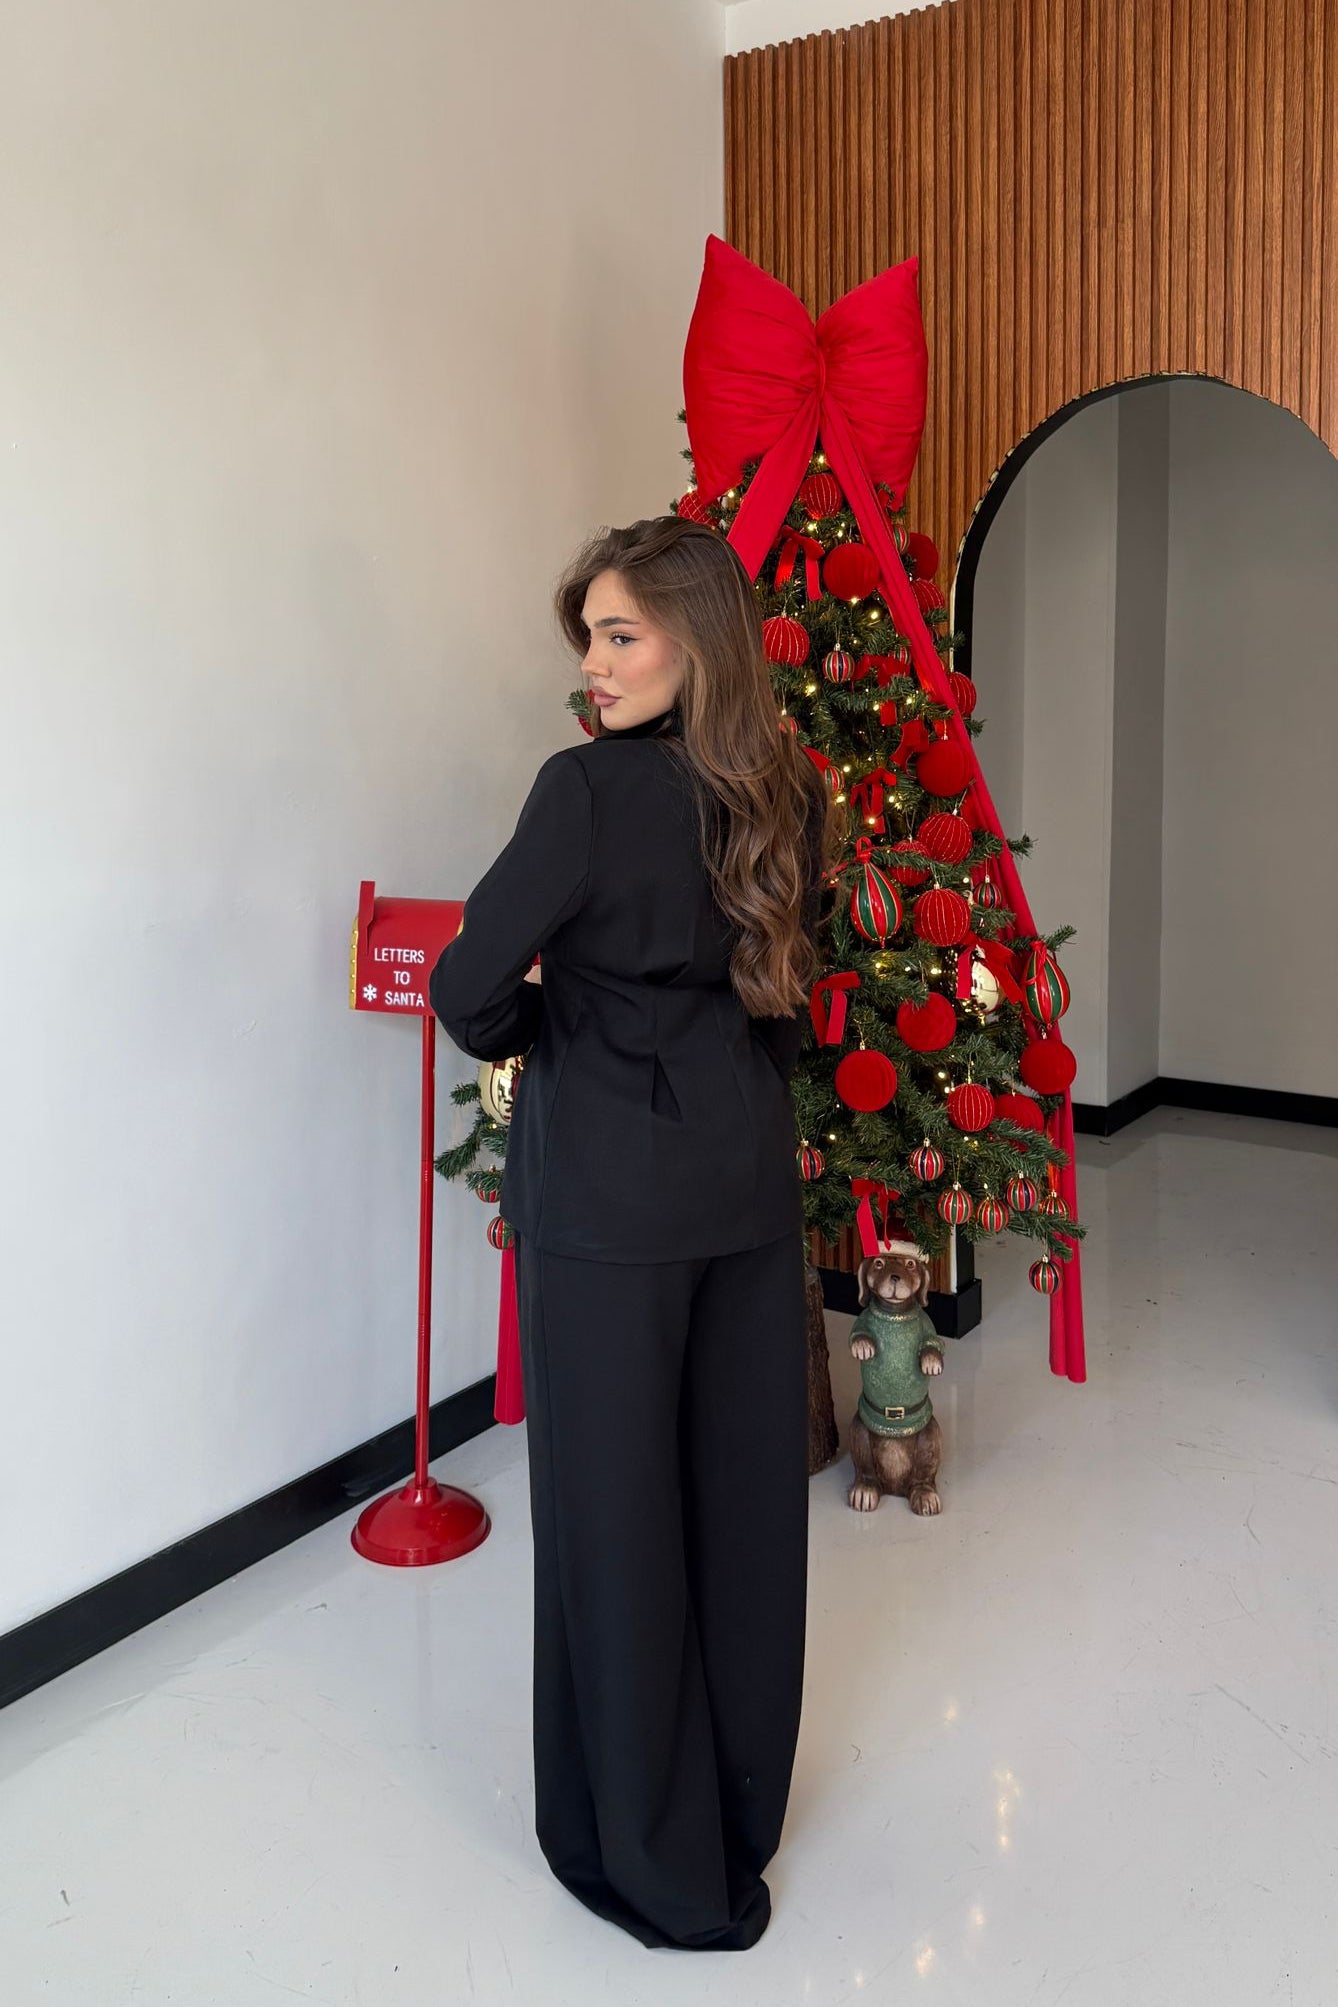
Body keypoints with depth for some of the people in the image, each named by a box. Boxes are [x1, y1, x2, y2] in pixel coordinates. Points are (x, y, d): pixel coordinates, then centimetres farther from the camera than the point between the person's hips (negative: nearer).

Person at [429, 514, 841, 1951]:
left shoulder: (590, 787, -16)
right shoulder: (789, 796, 4)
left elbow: (469, 987, -17)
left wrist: (517, 1028, 3)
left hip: (608, 1193, -7)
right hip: (751, 1177, 7)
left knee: (615, 1506, 7)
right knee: (743, 1486, 16)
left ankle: (661, 1869, 24)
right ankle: (740, 1816, 36)